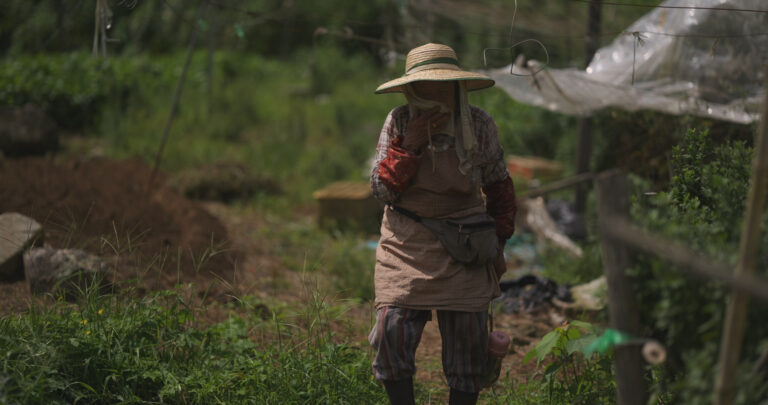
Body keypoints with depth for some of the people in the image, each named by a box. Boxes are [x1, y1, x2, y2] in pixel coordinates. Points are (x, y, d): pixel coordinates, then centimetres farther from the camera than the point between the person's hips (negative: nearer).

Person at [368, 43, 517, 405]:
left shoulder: (479, 124, -2)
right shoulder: (398, 122, -3)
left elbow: (499, 185, 11)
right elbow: (381, 190, -5)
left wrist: (499, 241, 10)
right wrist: (408, 145, -17)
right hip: (407, 245, 0)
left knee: (467, 340, -1)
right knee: (392, 332, -9)